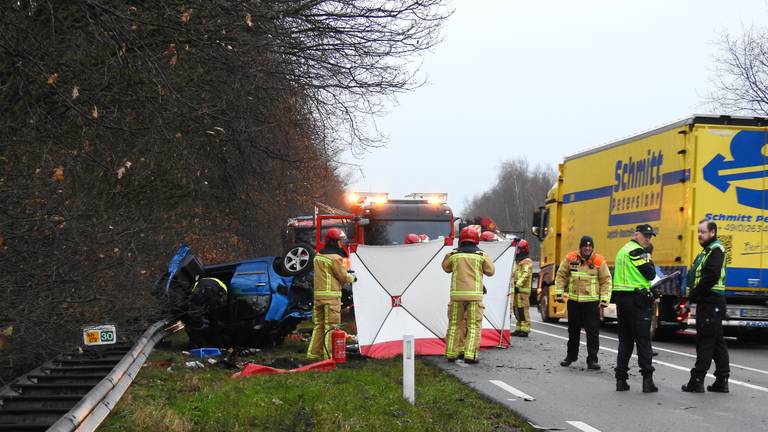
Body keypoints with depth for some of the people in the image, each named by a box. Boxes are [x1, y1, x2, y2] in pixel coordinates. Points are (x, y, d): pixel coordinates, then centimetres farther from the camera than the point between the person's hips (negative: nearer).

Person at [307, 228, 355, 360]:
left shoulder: (318, 256, 14)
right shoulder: (335, 257, -12)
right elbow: (343, 277, -8)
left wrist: (346, 274, 17)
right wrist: (352, 278, 13)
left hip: (318, 294, 8)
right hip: (331, 295, -8)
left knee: (319, 324, 14)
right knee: (331, 326, -3)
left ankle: (313, 353, 15)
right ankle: (329, 355, -4)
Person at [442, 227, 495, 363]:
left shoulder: (453, 255, 3)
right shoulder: (481, 255, 0)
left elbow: (446, 268, 19)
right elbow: (490, 271, 8)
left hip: (457, 293, 2)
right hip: (474, 294, -2)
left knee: (455, 324, 11)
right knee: (474, 325, 1)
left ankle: (451, 353, 14)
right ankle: (470, 354, -8)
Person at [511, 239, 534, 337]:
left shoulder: (527, 262, -8)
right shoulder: (517, 262, 22)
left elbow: (525, 275, -19)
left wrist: (518, 285, -25)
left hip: (523, 290, -9)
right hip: (516, 290, 9)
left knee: (523, 309, -10)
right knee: (516, 309, 11)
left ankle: (525, 330, -9)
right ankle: (519, 329, 17)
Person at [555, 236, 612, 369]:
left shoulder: (599, 261, -3)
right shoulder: (570, 258, 1)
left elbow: (606, 281, 0)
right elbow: (561, 276, 8)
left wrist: (604, 299, -6)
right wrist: (559, 292, 2)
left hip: (592, 302, -2)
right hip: (573, 301, 2)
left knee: (593, 331, -3)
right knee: (573, 330, 14)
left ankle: (592, 359, 4)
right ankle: (571, 356, 29)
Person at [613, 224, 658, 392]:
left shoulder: (622, 250, 20)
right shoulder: (637, 251, -10)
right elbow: (650, 274, -12)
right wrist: (650, 263, 7)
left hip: (621, 298, 9)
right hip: (637, 300, -9)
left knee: (625, 340, 11)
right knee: (643, 340, -5)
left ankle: (621, 379, 10)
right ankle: (647, 380, -7)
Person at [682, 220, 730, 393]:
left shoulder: (716, 250, -12)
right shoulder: (707, 250, 20)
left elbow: (711, 277, -23)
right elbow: (697, 275, 21)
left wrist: (694, 294, -16)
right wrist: (692, 293, 7)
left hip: (711, 303, -11)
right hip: (708, 303, 11)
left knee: (705, 341, -8)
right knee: (717, 342, 11)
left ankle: (697, 381, -6)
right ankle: (722, 381, 16)